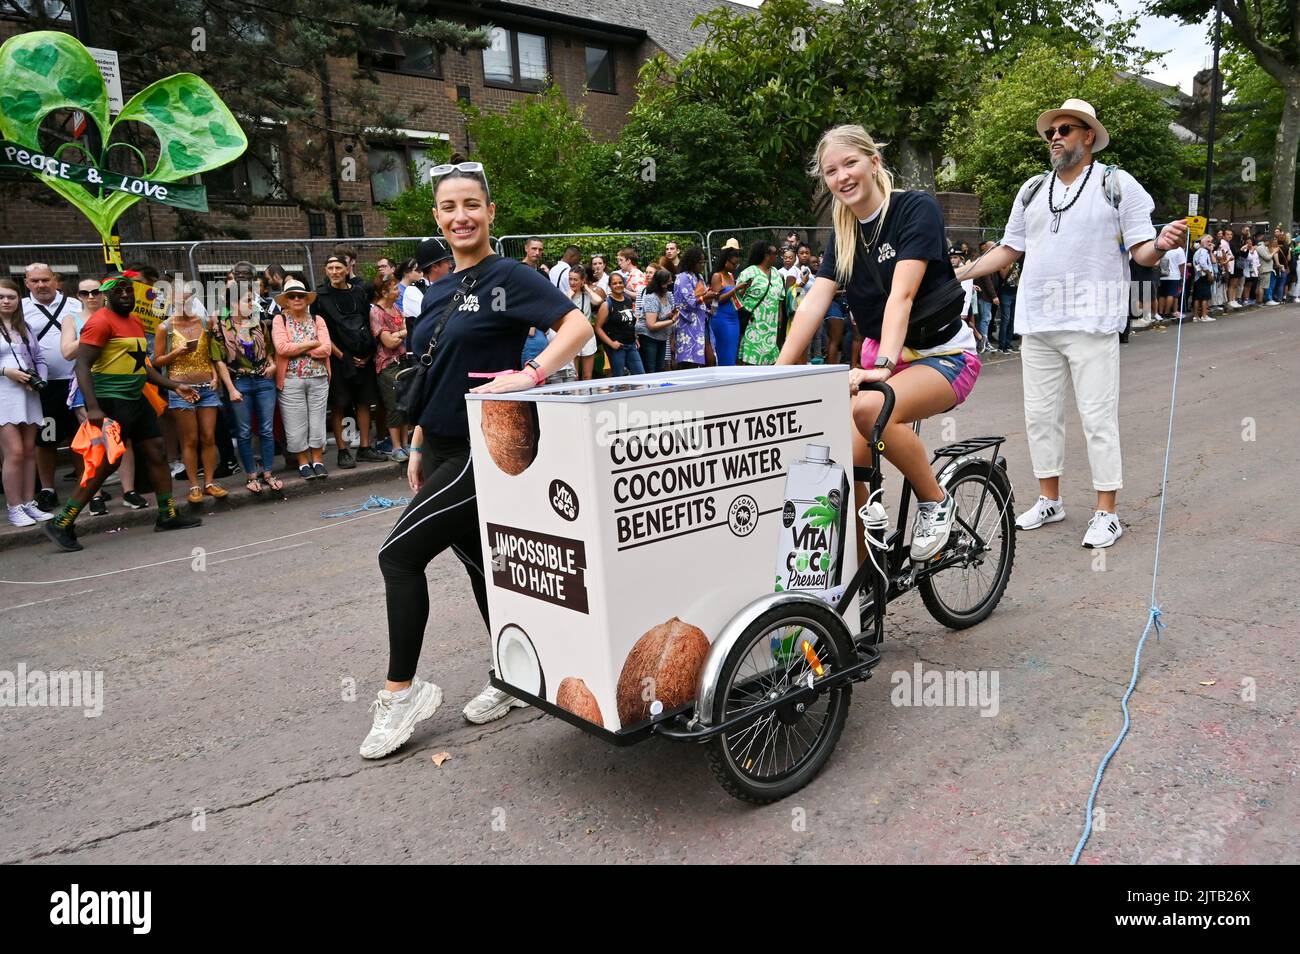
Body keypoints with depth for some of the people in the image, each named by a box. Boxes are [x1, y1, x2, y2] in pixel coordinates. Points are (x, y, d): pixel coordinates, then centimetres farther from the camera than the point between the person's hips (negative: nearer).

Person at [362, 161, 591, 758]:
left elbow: (578, 324, -19)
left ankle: (401, 689, 6)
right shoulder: (438, 293, 14)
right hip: (443, 449, 8)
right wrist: (417, 449, 16)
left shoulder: (508, 277, -8)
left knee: (399, 554, -8)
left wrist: (533, 375, -31)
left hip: (482, 449, -8)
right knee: (480, 563, 13)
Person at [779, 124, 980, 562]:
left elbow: (901, 293, -26)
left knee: (870, 408, -37)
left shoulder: (916, 208, -12)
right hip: (878, 355, 6)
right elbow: (814, 302, -6)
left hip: (942, 356, -6)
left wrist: (885, 364, -39)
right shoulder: (844, 231, 5)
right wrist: (778, 372, -17)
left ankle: (936, 502, -13)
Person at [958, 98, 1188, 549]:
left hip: (1091, 322, -5)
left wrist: (1160, 245, -25)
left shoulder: (1118, 185, 2)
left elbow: (1140, 252, -1)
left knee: (1098, 418, -4)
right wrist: (959, 273, 11)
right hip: (1037, 323, 5)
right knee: (1040, 414, 9)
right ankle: (1049, 499, 22)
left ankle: (1106, 511, 4)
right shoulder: (1032, 190, 16)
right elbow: (1009, 249, 20)